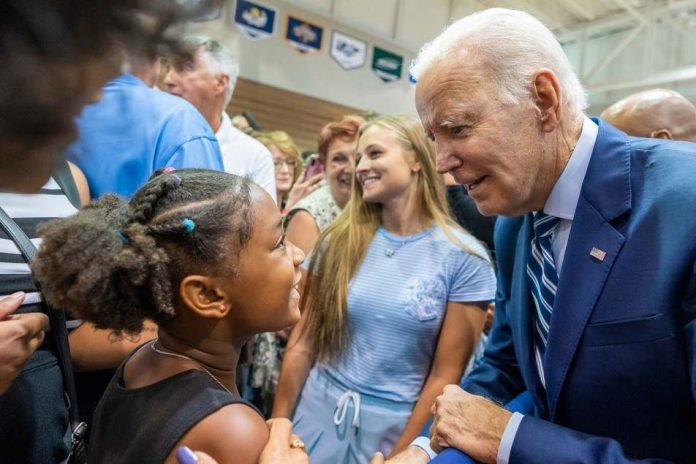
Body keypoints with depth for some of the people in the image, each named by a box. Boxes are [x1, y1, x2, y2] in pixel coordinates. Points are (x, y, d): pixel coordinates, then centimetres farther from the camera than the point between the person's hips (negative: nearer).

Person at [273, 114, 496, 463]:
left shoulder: (464, 258, -12)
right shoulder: (339, 241, -4)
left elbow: (445, 376, -10)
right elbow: (304, 342, 0)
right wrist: (277, 425, 0)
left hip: (394, 427, -3)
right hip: (316, 412, 3)